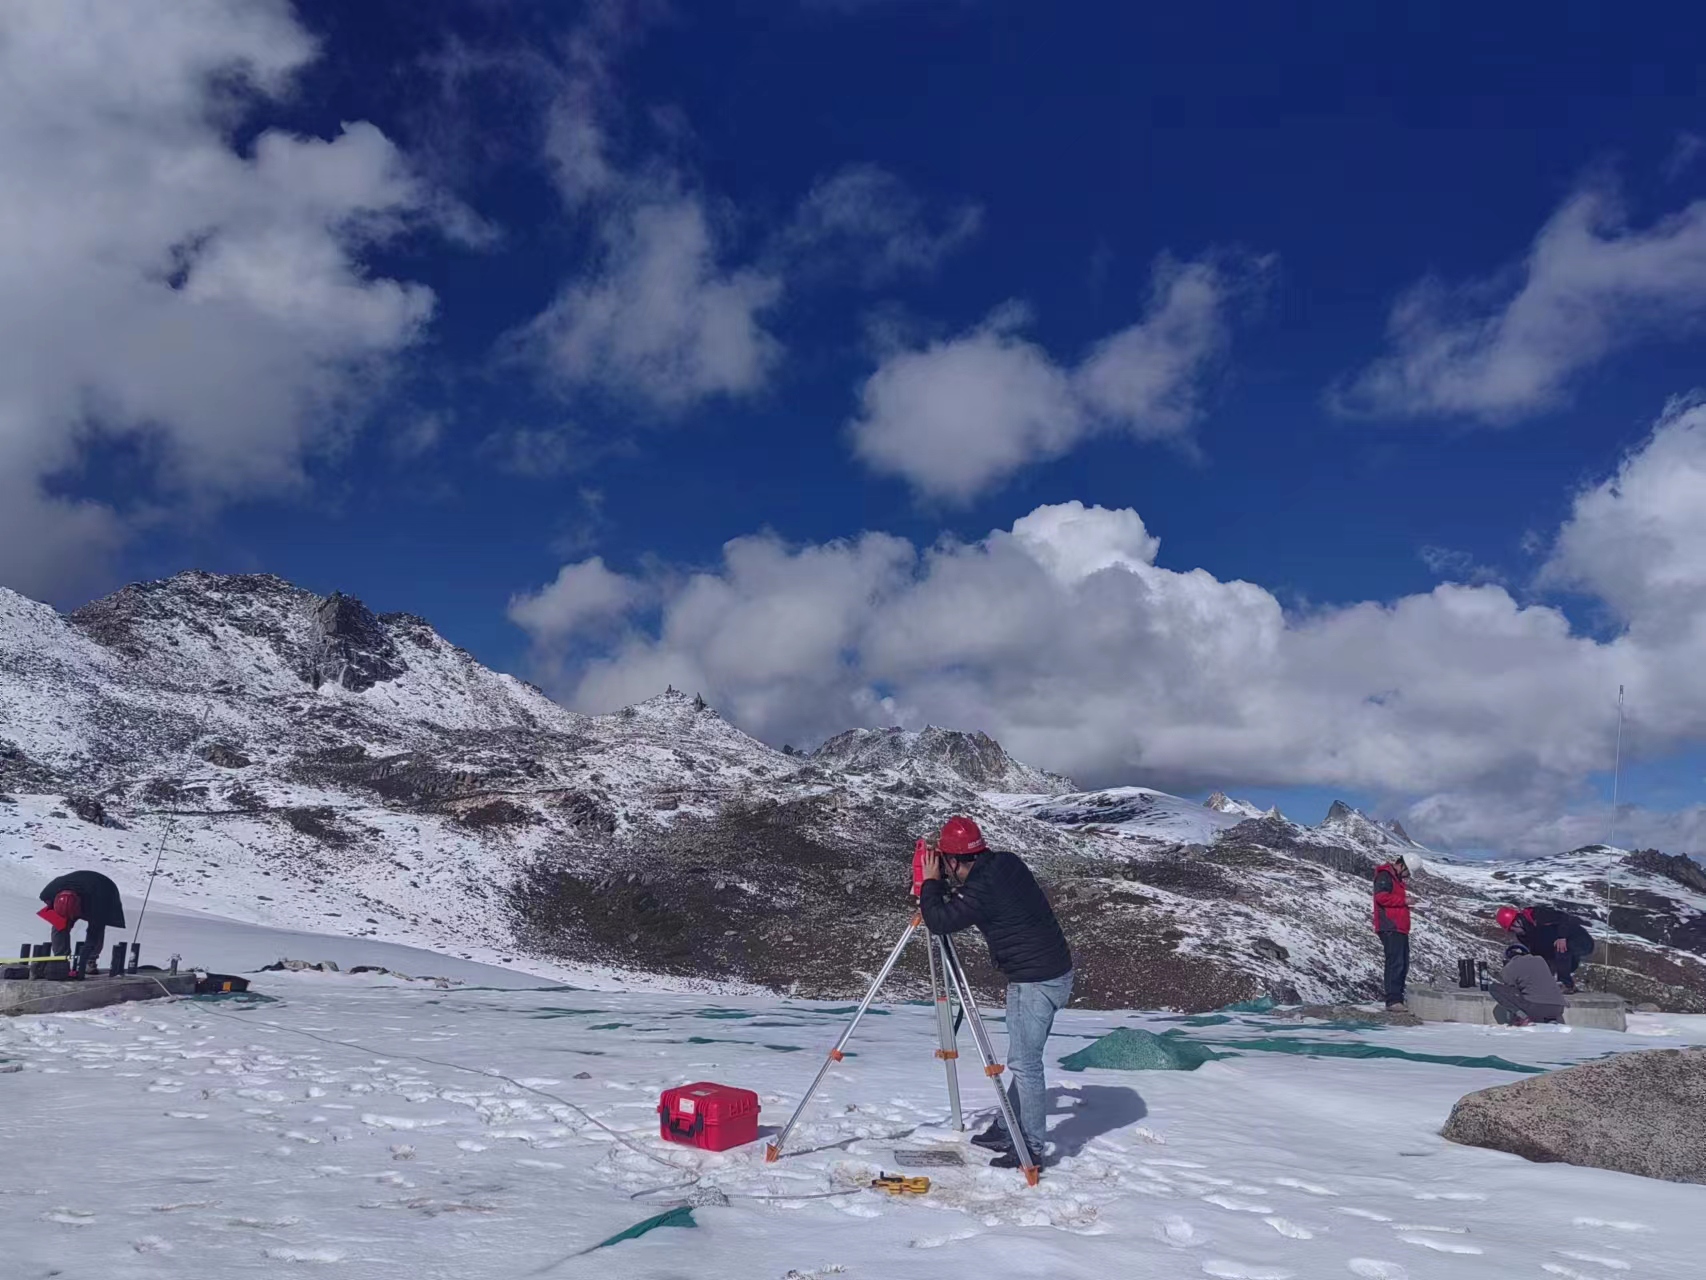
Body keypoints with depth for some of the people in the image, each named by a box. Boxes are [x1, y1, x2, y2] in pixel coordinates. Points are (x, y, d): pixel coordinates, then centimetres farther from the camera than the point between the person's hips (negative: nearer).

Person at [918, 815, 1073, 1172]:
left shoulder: (981, 889, -22)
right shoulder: (1007, 863, 5)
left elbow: (938, 921, -16)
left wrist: (931, 882, -3)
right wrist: (943, 887, 12)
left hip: (1034, 981, -10)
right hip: (1056, 972, 10)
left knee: (1024, 1064, -2)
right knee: (1026, 1059, 17)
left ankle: (1031, 1149, 5)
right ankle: (1007, 1129, 29)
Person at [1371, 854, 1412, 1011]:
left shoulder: (1397, 879, 24)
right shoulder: (1384, 876, -8)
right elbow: (1381, 897, -21)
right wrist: (1403, 900, -15)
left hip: (1400, 929, 11)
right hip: (1391, 929, -11)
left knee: (1403, 965, 11)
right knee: (1395, 963, -15)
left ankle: (1398, 998, 16)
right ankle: (1393, 1000, -17)